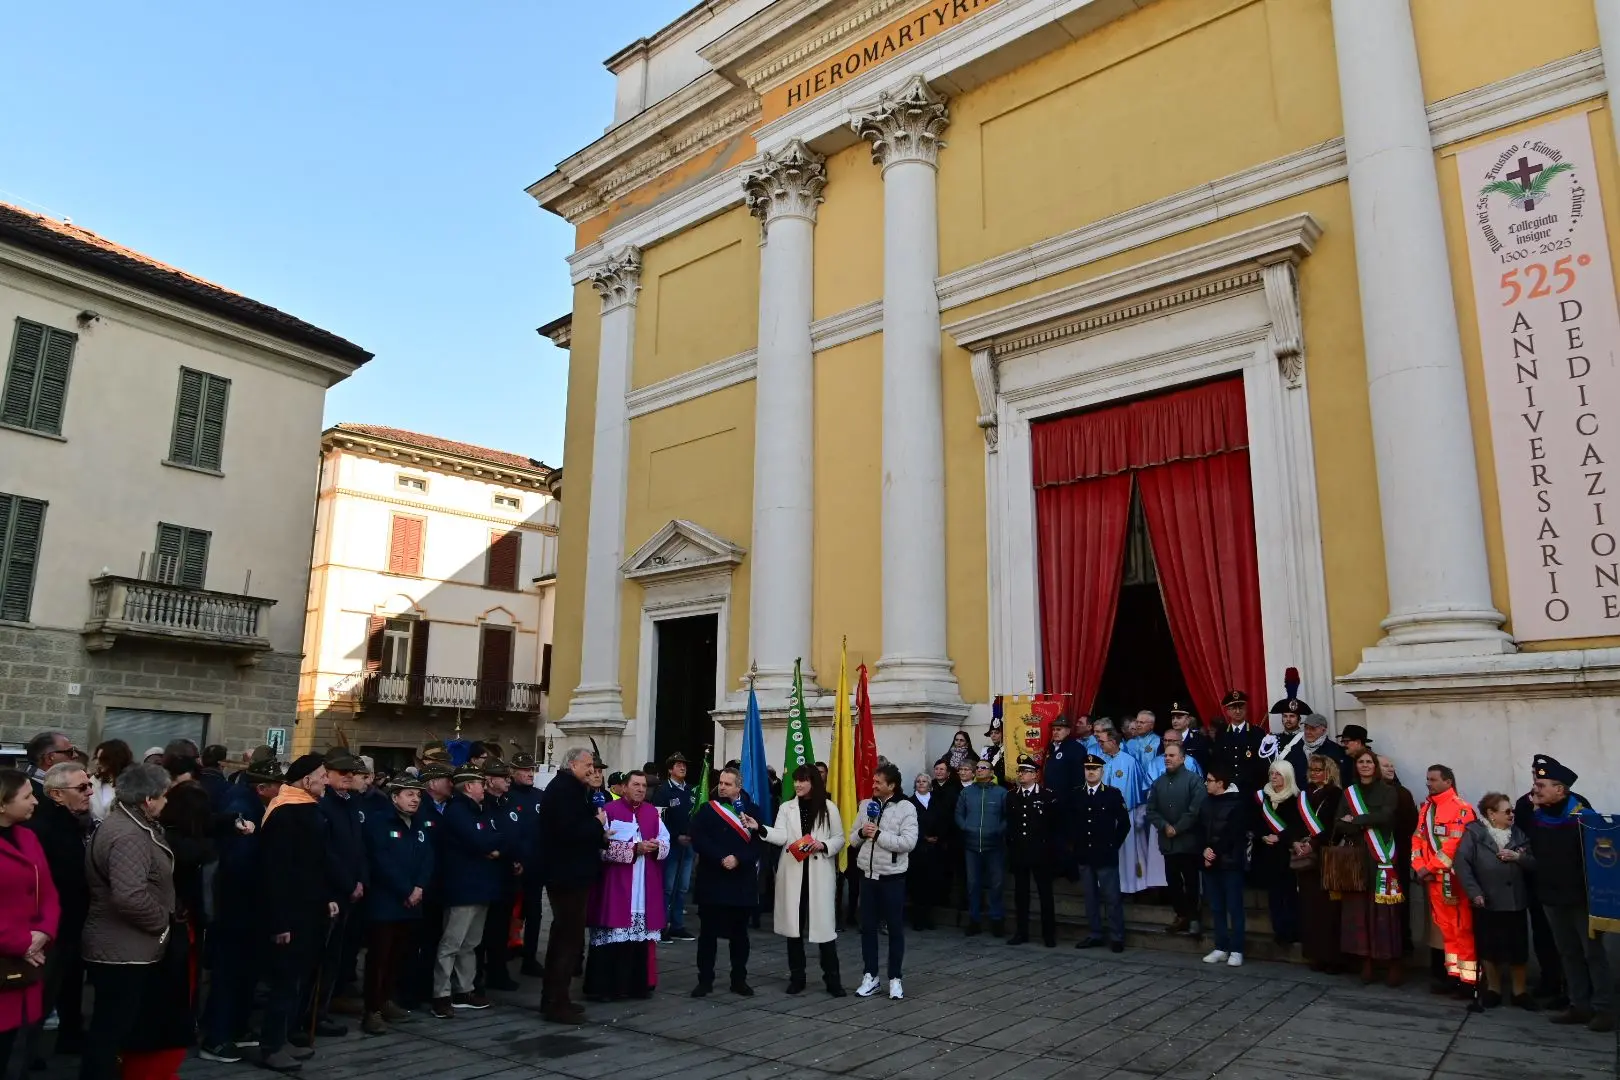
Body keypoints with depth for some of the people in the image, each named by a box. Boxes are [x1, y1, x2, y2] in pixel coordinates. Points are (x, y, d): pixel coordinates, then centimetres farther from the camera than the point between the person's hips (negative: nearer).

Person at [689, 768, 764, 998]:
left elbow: (759, 843, -3)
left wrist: (738, 859, -16)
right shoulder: (705, 810, 4)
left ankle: (739, 979, 19)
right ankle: (705, 979, 14)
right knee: (708, 932, 5)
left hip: (742, 882, 1)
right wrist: (721, 859, -17)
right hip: (711, 881, 0)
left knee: (739, 933, 9)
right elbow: (698, 840, -7)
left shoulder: (752, 811, 4)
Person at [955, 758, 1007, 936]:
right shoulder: (966, 792, 10)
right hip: (971, 845, 3)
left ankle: (997, 920, 14)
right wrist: (966, 828, -5)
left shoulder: (1001, 792, 0)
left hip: (994, 846, -3)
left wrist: (1000, 831, -14)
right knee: (972, 884, 8)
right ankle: (973, 920, 18)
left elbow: (1009, 816, -3)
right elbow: (958, 814, 10)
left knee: (996, 884, 1)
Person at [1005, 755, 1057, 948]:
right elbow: (1009, 823, 10)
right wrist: (1010, 846, 6)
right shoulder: (1011, 796, 7)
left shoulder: (1048, 796, -5)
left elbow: (1054, 825, -4)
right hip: (1018, 853, 4)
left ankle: (1049, 934, 11)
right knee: (1020, 893, 9)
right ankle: (1021, 932, 17)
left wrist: (1050, 850, -6)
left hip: (1040, 853, -4)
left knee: (1045, 893, 3)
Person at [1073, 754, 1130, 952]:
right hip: (1084, 855, 4)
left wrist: (1114, 845, -2)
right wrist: (1076, 843, 8)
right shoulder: (1076, 795, 6)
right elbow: (1071, 822, 16)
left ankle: (1117, 937, 8)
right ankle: (1094, 935, 19)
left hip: (1106, 855, -3)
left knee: (1112, 898, 0)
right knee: (1090, 897, 10)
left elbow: (1124, 823, -1)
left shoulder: (1113, 794, -3)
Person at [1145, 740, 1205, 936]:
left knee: (1191, 881, 3)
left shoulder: (1194, 780, -7)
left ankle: (1193, 916, 15)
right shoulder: (1158, 782, 12)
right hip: (1167, 841, 5)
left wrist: (1177, 829, -13)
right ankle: (1181, 916, 21)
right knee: (1172, 880, 10)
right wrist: (1164, 826, -9)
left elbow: (1196, 810, -16)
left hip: (1188, 841, -5)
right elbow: (1151, 810, 8)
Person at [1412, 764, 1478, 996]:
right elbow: (1418, 839, 12)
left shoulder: (1461, 809, -11)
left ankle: (1469, 978, 2)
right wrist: (1420, 867, -1)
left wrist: (1431, 867, -14)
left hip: (1454, 878, -8)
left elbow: (1455, 845, -18)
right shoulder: (1426, 807, 14)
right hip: (1433, 878, 8)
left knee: (1462, 928, -3)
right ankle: (1453, 973, 21)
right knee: (1445, 928, 13)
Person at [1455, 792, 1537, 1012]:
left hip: (1515, 902, 3)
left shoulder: (1518, 834, 7)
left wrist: (1518, 857, -14)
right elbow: (1461, 862, -13)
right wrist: (1474, 892, -18)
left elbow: (1534, 864, 5)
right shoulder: (1474, 833, -7)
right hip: (1487, 903, -3)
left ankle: (1519, 991, 26)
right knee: (1489, 947, 9)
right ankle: (1494, 989, 25)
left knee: (1518, 948, 8)